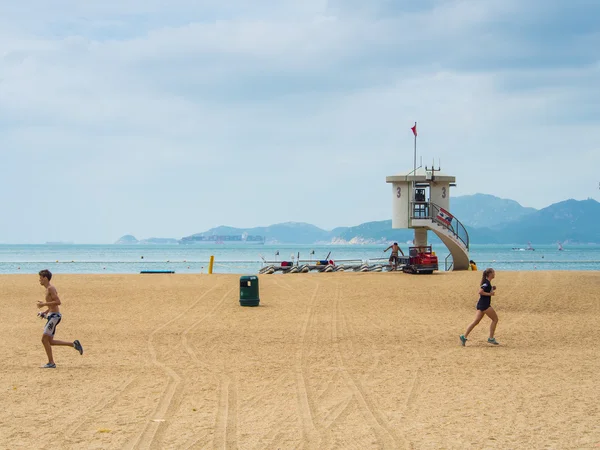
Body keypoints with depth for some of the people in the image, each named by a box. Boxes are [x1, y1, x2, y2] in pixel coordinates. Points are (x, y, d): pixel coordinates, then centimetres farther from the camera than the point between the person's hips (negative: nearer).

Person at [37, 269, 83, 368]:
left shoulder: (50, 288, -11)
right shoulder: (48, 289, 19)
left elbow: (58, 302, -21)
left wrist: (44, 304, -19)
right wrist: (44, 313, 16)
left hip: (54, 316, -10)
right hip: (52, 316, 10)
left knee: (45, 339, -9)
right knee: (49, 341, 10)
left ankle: (51, 363, -6)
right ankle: (74, 344, 11)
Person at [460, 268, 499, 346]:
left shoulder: (486, 282, 15)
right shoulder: (487, 283, -14)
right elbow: (480, 291, -23)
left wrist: (492, 289, 13)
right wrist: (490, 294, -17)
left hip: (481, 304, 9)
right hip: (485, 305, -9)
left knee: (476, 321, 5)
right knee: (495, 319, 2)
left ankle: (464, 336, -2)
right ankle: (491, 338, 4)